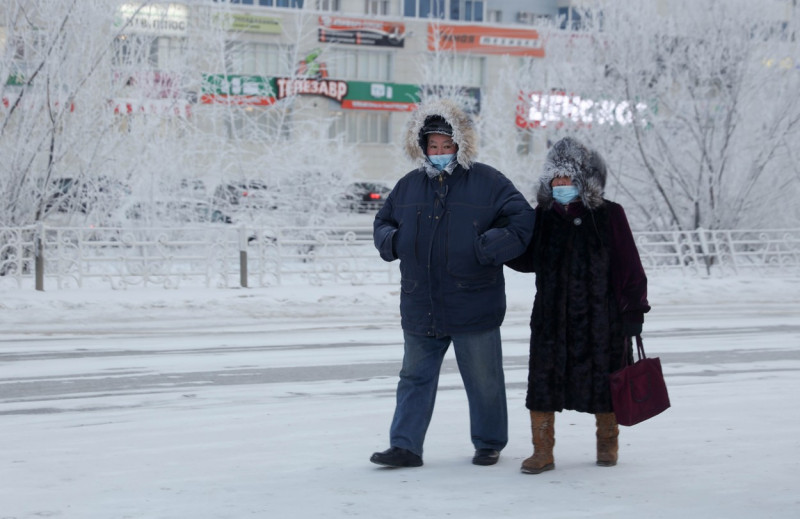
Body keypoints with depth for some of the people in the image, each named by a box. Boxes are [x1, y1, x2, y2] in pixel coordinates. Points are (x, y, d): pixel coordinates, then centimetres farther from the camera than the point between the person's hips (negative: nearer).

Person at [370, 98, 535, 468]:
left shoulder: (487, 183, -4)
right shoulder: (408, 187, 9)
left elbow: (522, 221, -5)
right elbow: (383, 223, 22)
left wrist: (488, 248, -18)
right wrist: (392, 242, -1)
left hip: (473, 308, -3)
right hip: (420, 309, 4)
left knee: (483, 380, 8)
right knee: (414, 378, 7)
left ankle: (489, 443, 24)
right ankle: (405, 446, 11)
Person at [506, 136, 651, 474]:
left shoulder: (608, 215, -3)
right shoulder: (543, 217, 7)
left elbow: (629, 266, -2)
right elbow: (527, 259, 14)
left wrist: (634, 310, -3)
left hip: (599, 318, -2)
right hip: (551, 318, 3)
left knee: (602, 380, 9)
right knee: (543, 382, -2)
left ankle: (607, 444, 29)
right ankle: (543, 451, 6)